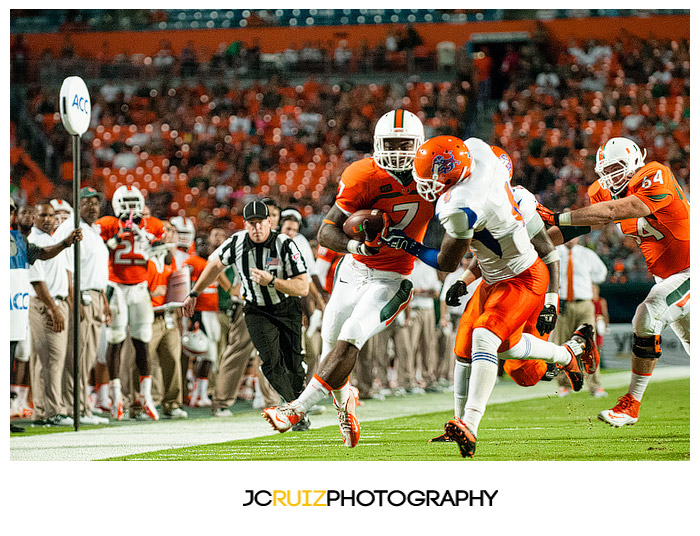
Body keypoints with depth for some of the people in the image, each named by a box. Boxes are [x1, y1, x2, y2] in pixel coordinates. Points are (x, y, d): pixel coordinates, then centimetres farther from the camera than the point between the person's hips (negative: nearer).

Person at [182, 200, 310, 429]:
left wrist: (271, 281, -38)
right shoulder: (236, 243, -15)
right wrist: (194, 294, 12)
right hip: (257, 310, 1)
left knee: (293, 365, 4)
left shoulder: (285, 245, -23)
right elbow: (215, 265, 7)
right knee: (272, 362, -17)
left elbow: (303, 288, -25)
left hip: (287, 309, -1)